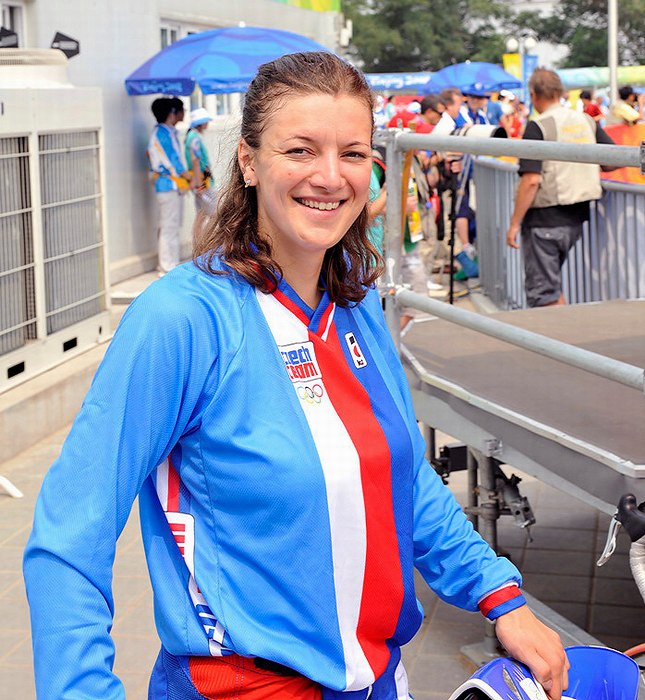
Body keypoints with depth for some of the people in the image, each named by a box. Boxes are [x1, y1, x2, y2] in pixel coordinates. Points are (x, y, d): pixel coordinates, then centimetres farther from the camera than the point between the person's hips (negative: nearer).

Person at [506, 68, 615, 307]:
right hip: (577, 217, 7)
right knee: (553, 283, 22)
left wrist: (514, 223, -14)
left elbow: (531, 181, -19)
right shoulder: (586, 121, 5)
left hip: (545, 218, -7)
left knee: (542, 293, 2)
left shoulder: (538, 127, -13)